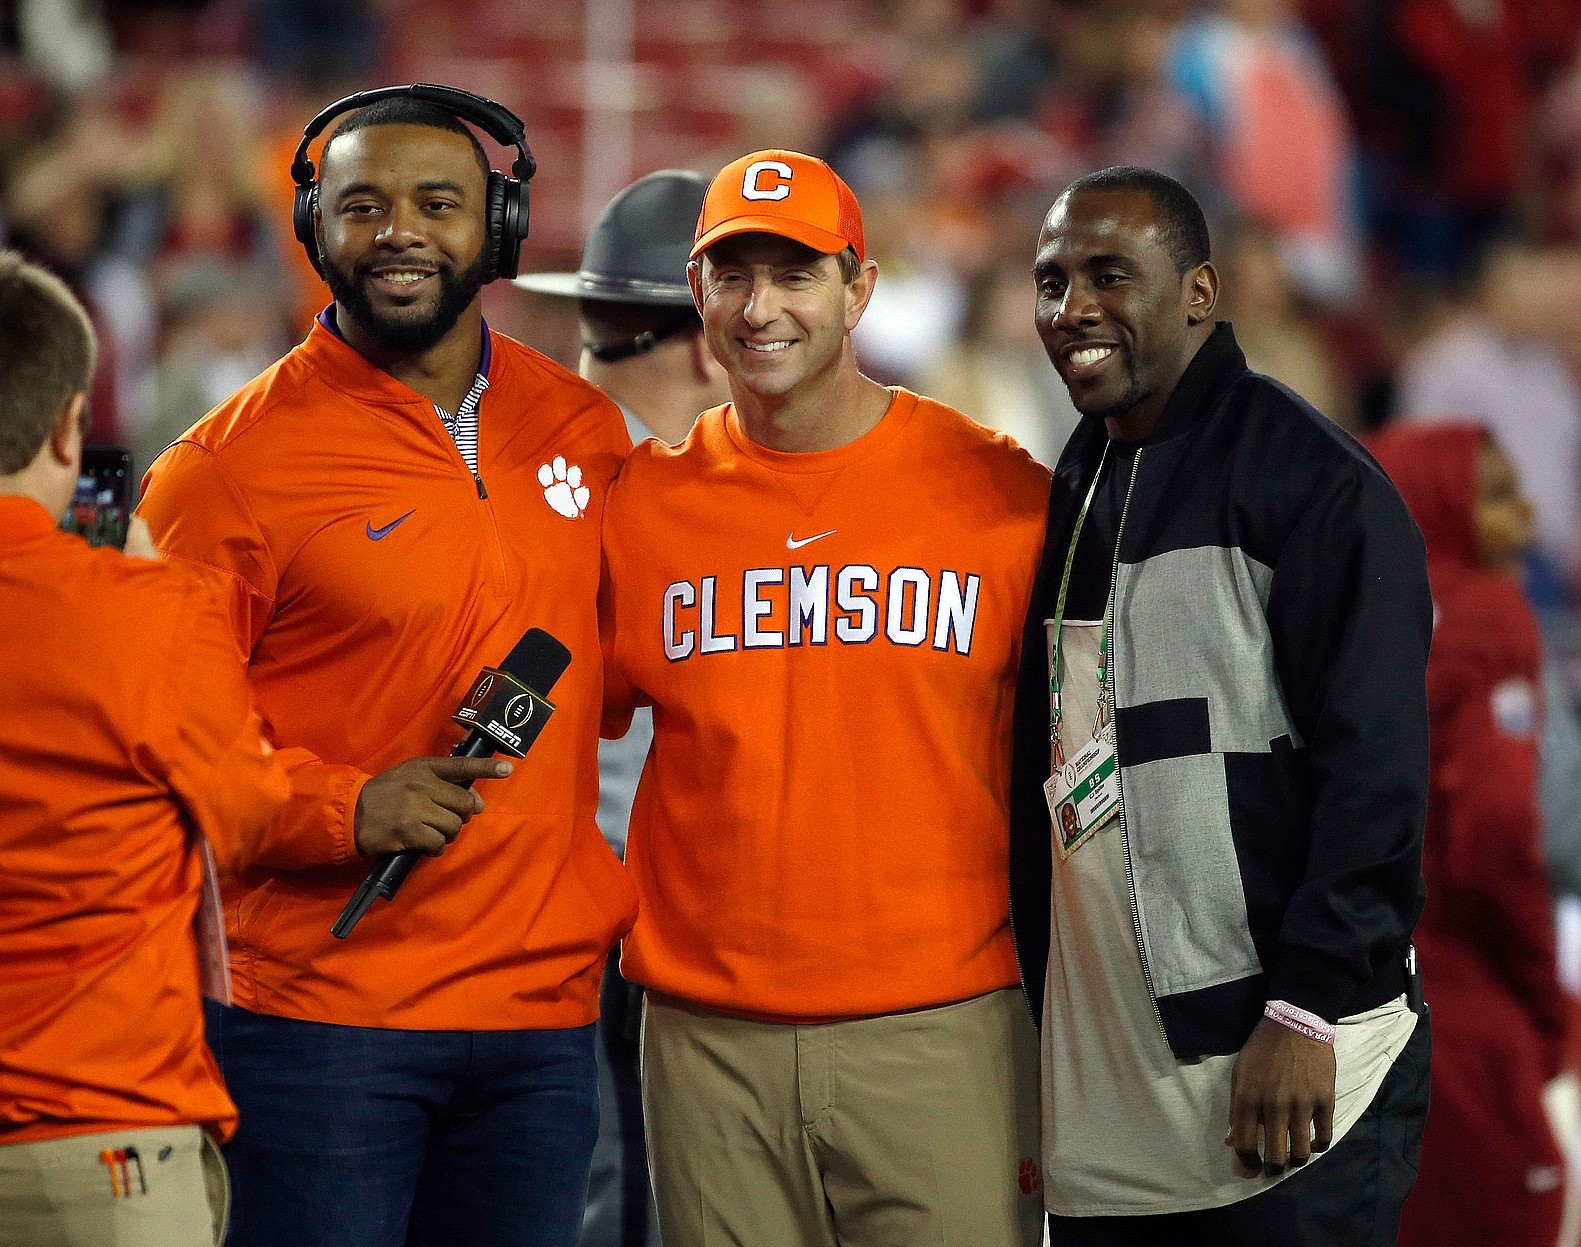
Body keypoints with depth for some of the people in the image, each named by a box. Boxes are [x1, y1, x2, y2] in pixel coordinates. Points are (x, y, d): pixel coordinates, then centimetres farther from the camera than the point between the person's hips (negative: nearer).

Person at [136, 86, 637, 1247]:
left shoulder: (581, 427, 9)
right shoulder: (231, 461, -6)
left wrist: (599, 892, 12)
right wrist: (344, 808, -18)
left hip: (545, 1011, 5)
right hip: (320, 1013, -4)